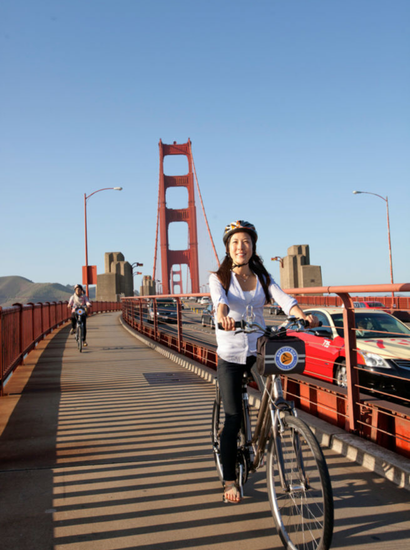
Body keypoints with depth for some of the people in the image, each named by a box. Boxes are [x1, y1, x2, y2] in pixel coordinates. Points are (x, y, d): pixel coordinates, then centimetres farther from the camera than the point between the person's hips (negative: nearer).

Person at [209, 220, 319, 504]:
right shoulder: (219, 278, 1)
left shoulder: (263, 278, 8)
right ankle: (230, 480, 13)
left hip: (259, 351, 3)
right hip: (230, 355, -2)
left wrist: (302, 315, -32)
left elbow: (283, 298, -11)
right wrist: (222, 313, -46)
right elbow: (219, 298, -22)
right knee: (233, 419, -3)